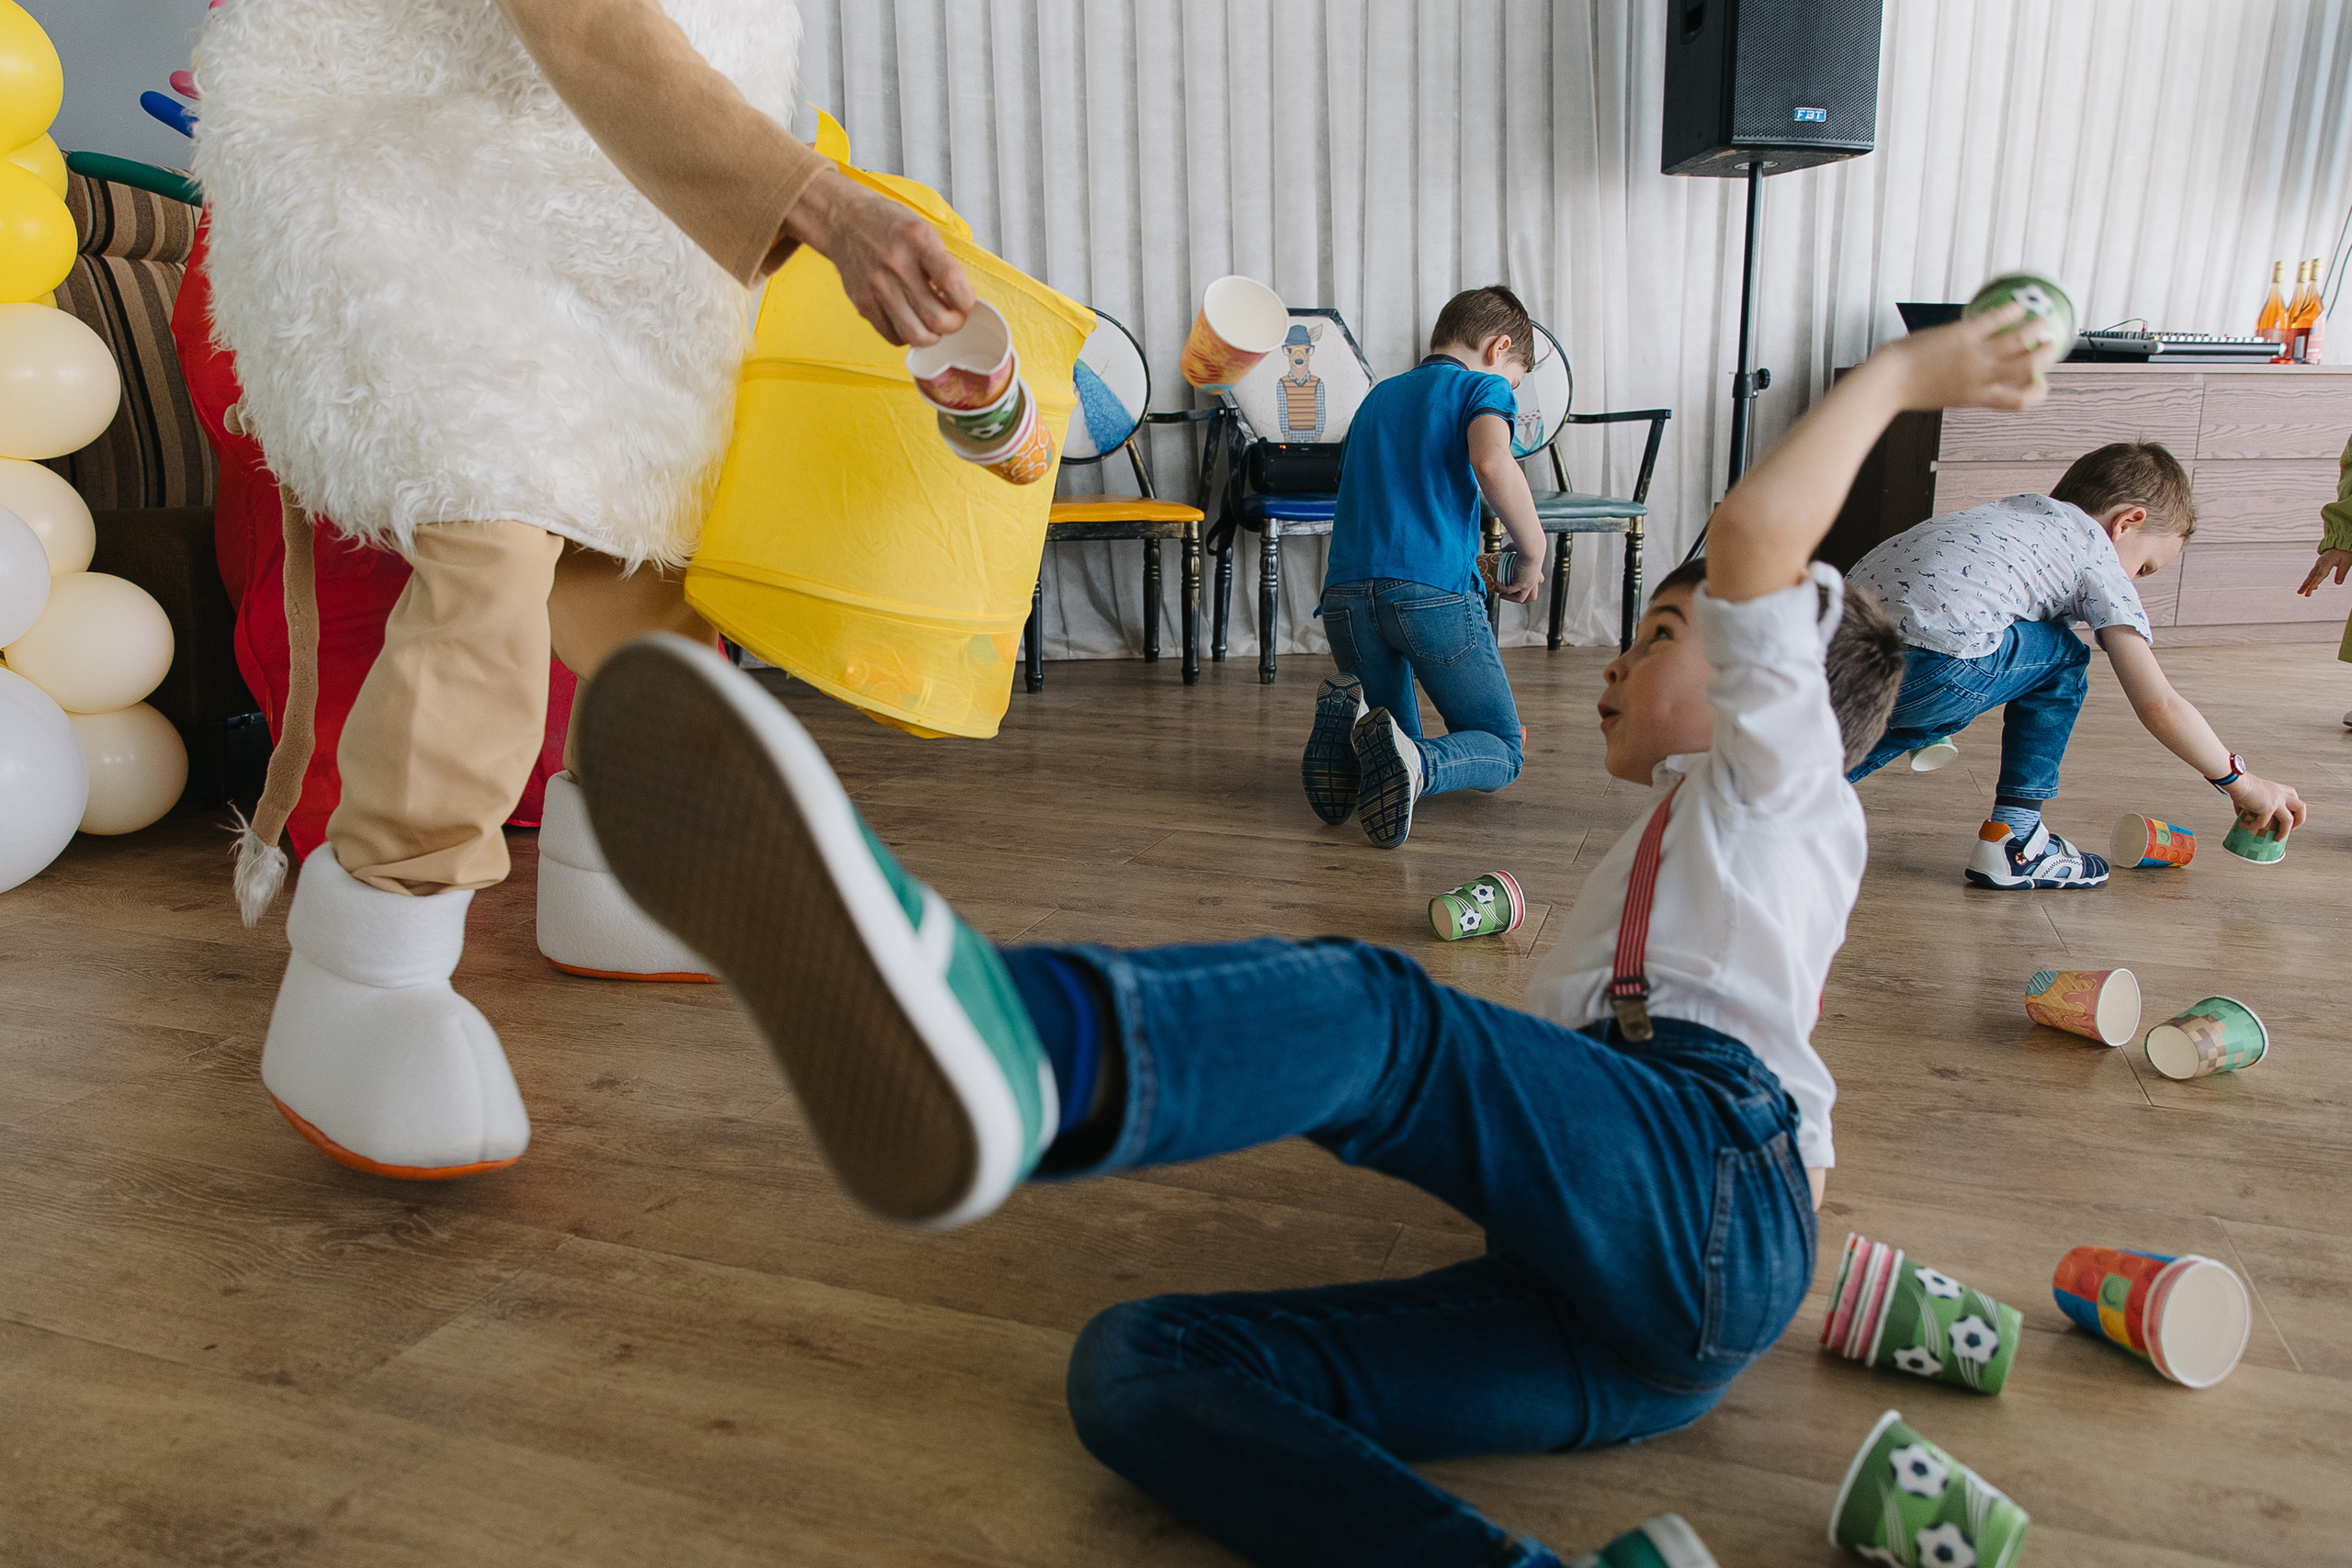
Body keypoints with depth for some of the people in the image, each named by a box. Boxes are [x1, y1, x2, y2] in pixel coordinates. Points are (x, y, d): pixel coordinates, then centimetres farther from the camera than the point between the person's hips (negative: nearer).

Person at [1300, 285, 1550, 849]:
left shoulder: (1378, 396, 29)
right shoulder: (1482, 386, 9)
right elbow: (1492, 462, -14)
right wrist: (1533, 553, -1)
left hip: (1347, 592, 6)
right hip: (1435, 590, -5)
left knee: (1400, 741, 23)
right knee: (1501, 753, 10)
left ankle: (1347, 716, -12)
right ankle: (1413, 766, -23)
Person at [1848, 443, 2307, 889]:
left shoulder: (2015, 510, 33)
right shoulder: (2097, 554, 14)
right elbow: (2159, 707, 14)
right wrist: (2239, 782, 27)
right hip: (1928, 663, -7)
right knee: (2062, 658, 18)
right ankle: (2013, 845, 18)